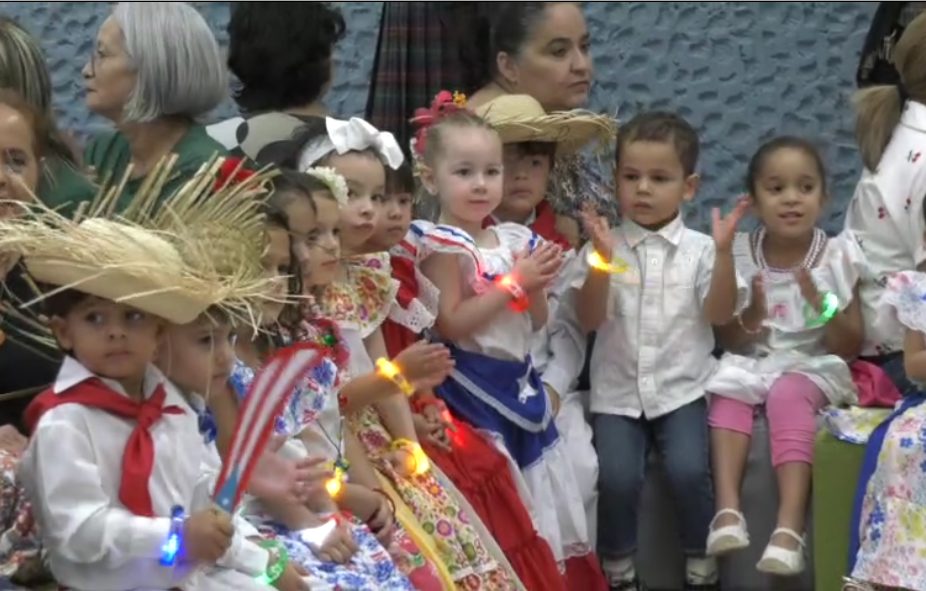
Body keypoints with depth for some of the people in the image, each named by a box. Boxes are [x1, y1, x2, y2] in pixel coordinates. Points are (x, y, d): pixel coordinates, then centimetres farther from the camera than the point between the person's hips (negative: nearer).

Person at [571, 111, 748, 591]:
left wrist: (723, 252, -17)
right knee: (616, 476, -22)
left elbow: (720, 314, -7)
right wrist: (601, 260, -20)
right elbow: (589, 319, -6)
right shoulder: (603, 247, 2)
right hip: (617, 391, 1)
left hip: (682, 389, 0)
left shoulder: (699, 249, 2)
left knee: (689, 470, -23)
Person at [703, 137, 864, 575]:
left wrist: (822, 305, -22)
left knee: (789, 394, -35)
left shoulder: (837, 257, -2)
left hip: (814, 366, -2)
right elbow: (734, 344, 4)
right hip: (752, 363, 2)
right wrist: (752, 315, -18)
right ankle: (727, 508, -40)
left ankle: (790, 525, -44)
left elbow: (850, 347, -4)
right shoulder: (740, 257, 2)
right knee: (727, 390, -30)